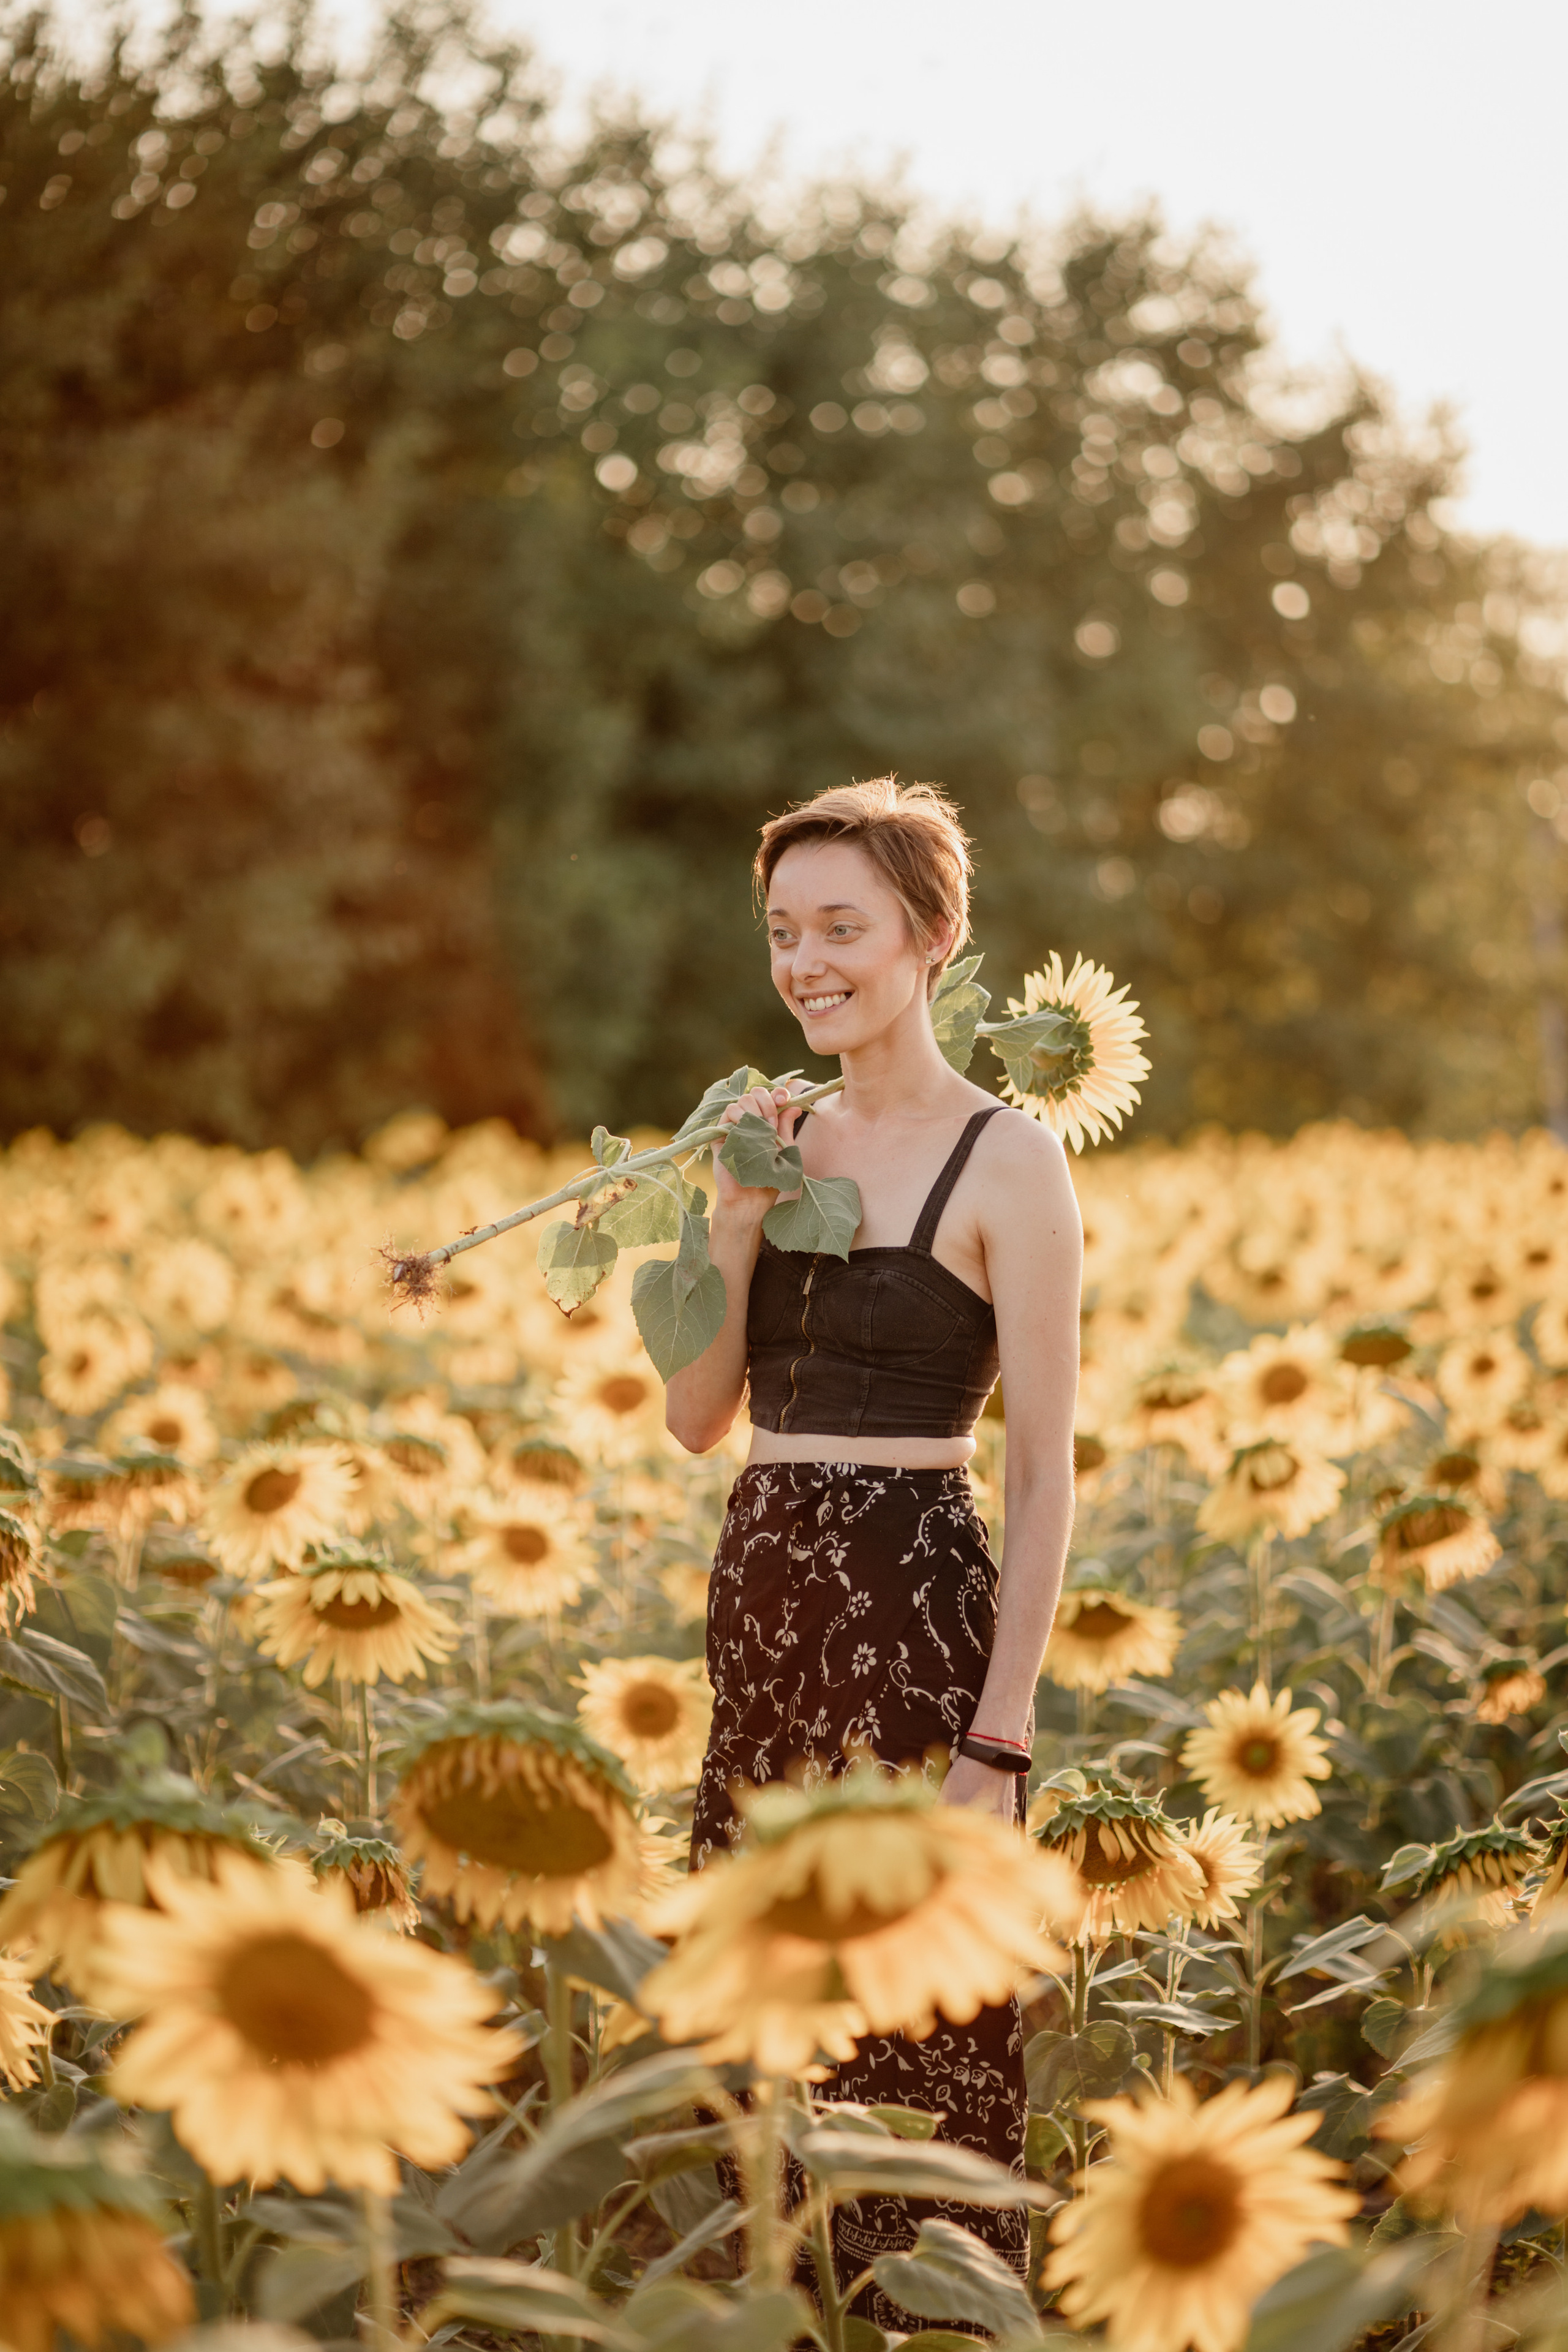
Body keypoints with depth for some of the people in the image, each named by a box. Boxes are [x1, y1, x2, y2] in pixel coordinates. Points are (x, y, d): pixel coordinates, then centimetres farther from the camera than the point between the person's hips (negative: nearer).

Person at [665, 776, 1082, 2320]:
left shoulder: (1006, 1160, -8)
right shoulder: (782, 1139, 10)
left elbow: (1043, 1470, -10)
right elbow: (696, 1418, 7)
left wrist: (999, 1740, -14)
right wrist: (736, 1217, -6)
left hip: (914, 1608, -6)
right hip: (761, 1601, 7)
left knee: (924, 2021, 0)